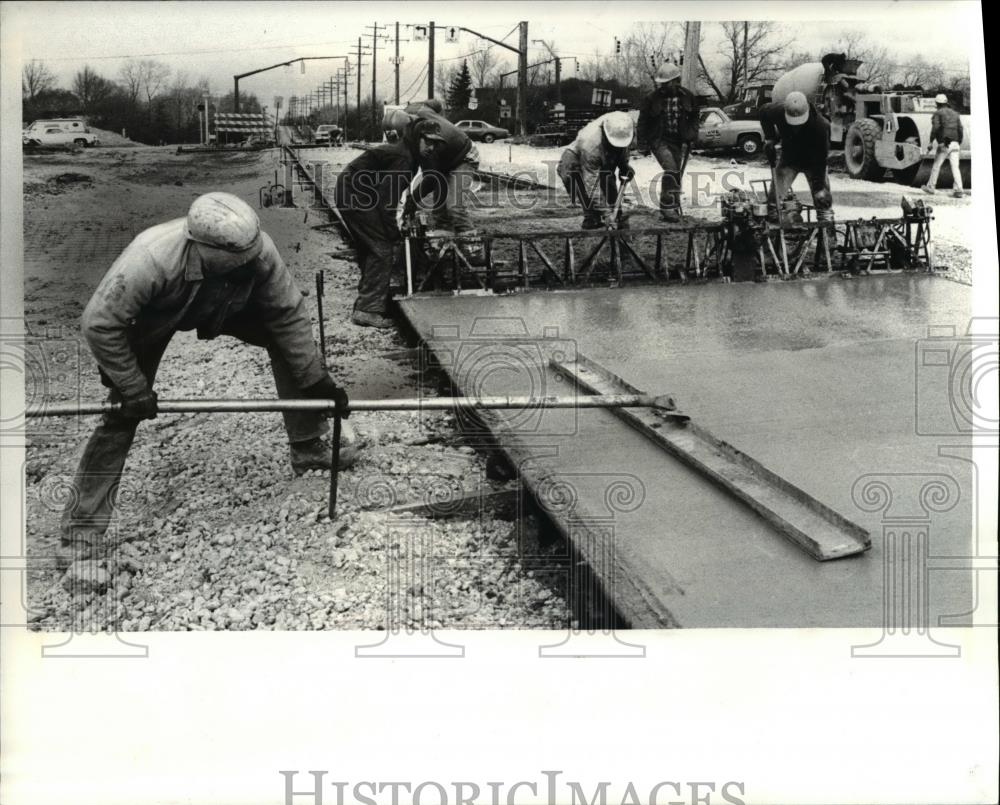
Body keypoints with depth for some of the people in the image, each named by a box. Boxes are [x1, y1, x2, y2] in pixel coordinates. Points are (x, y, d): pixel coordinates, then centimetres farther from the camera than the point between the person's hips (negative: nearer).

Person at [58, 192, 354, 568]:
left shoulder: (258, 250, -36)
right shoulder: (150, 259, -46)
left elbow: (288, 314, -22)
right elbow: (99, 323, -36)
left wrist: (317, 379, -18)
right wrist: (133, 388, -30)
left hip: (226, 307, 4)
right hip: (149, 317, -4)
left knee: (288, 336, -9)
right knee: (122, 414, -10)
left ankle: (308, 447, 9)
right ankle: (81, 529, -1)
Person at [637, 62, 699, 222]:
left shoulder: (687, 97, 2)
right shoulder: (651, 98, -6)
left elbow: (694, 117, 16)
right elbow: (643, 121, 4)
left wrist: (691, 135, 4)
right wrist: (644, 141, -1)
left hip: (680, 142, 4)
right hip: (660, 140, -4)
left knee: (677, 175, 6)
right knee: (671, 170, -23)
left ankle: (670, 209, 18)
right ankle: (668, 206, -17)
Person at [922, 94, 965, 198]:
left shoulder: (938, 113, 0)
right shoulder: (955, 113, 18)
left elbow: (935, 128, -12)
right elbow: (961, 130, 15)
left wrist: (931, 142, -10)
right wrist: (959, 143, 22)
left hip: (944, 144, -5)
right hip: (955, 144, 5)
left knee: (936, 166, 8)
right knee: (955, 167, 0)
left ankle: (930, 187, 18)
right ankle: (958, 189, -10)